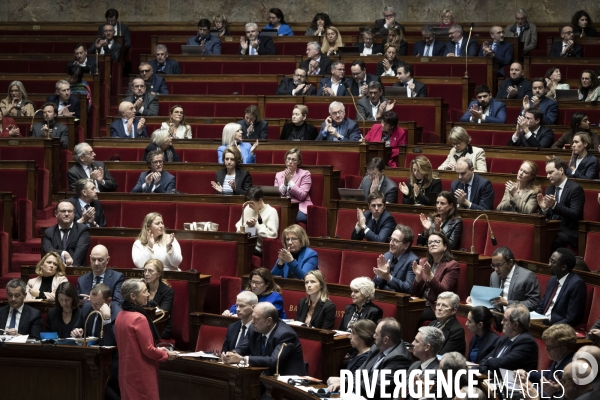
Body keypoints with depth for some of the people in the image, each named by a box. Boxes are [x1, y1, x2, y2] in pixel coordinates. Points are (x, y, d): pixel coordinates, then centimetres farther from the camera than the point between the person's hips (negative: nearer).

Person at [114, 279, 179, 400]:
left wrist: (156, 349, 15)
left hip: (127, 371, 8)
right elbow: (148, 350, -17)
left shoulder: (121, 316, 6)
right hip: (141, 373, -8)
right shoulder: (139, 318, -20)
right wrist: (166, 355, -1)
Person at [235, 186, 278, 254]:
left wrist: (256, 225, -13)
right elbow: (239, 225, 21)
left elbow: (272, 234, -13)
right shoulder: (248, 209, 16)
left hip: (259, 248, -6)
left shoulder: (271, 212, -4)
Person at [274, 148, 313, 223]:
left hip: (300, 208, -3)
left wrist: (290, 181, -6)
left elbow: (302, 196, -5)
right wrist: (285, 183, -4)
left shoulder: (305, 174, 7)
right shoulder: (279, 175, 18)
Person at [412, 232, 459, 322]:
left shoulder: (452, 265, -3)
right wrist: (418, 275, -10)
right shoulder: (423, 262, 11)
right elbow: (416, 292, 9)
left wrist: (429, 275, -25)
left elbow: (443, 292, -13)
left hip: (438, 308, -4)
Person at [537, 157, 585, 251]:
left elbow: (575, 215, -16)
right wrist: (544, 208, -10)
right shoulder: (550, 189, 15)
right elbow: (546, 216, 14)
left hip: (568, 232, -6)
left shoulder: (575, 189, -7)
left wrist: (555, 205, -28)